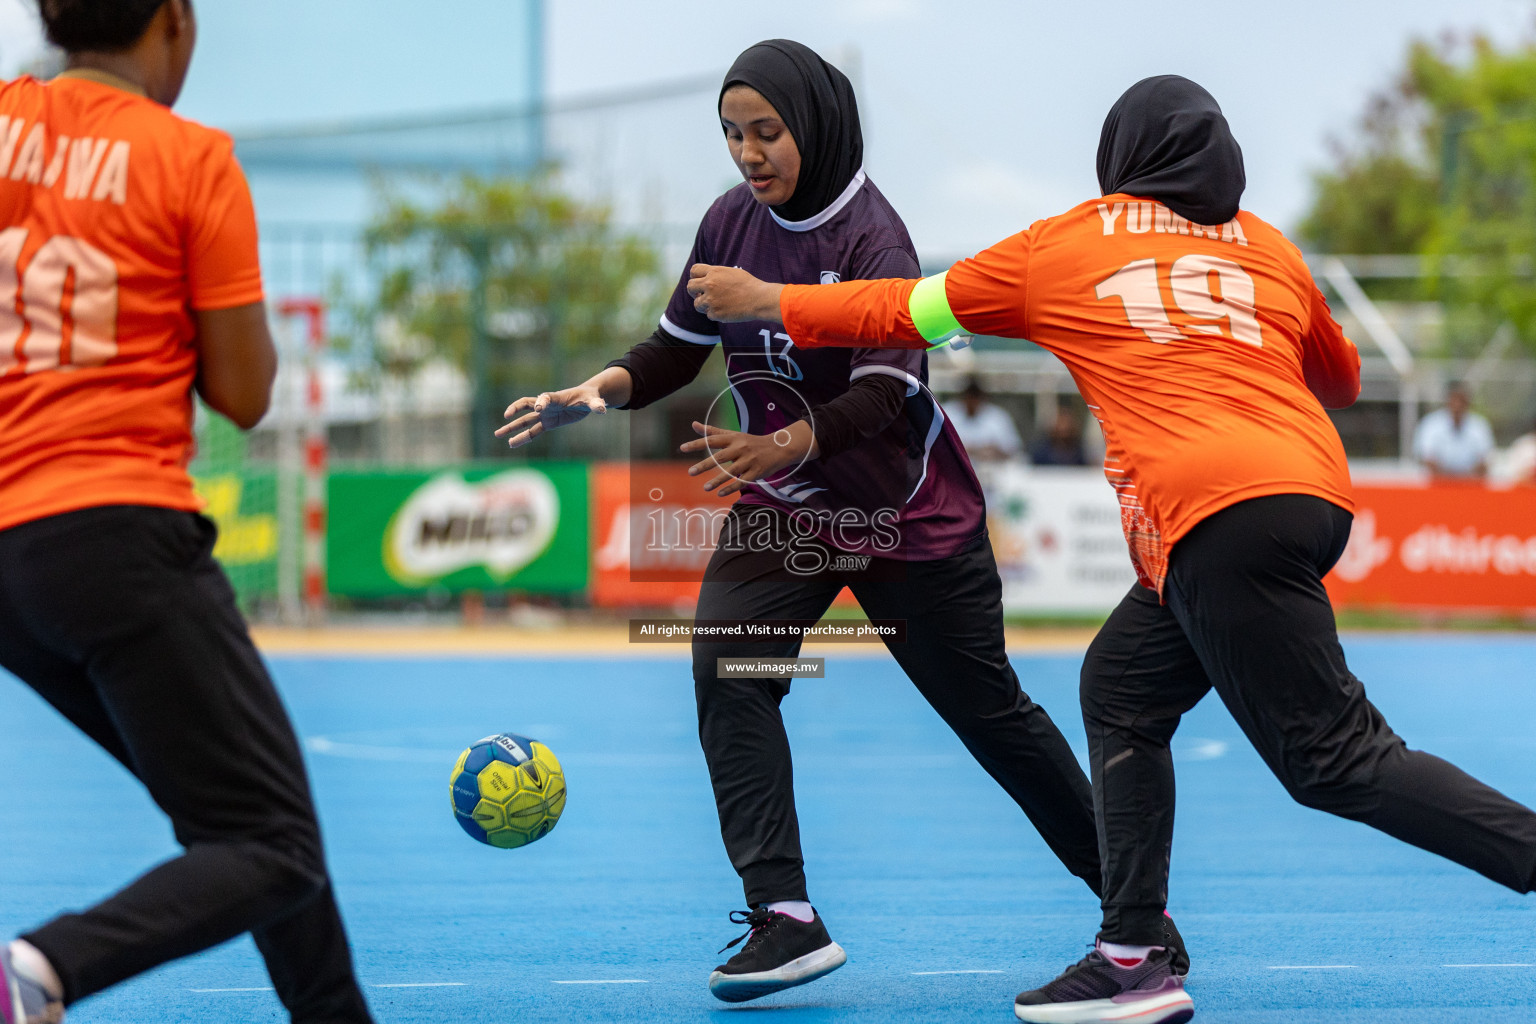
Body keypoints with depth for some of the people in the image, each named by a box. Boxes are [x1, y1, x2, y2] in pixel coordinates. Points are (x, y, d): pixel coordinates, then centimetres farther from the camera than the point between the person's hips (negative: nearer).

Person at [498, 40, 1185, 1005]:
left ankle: (1126, 886, 27)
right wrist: (606, 389, -16)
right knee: (726, 665, -19)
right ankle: (785, 920, -21)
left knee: (986, 706, 5)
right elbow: (680, 348, 6)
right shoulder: (731, 222, -3)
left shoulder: (872, 236, -20)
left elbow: (883, 394, -31)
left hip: (909, 514, -5)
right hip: (781, 503, 5)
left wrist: (787, 442, -48)